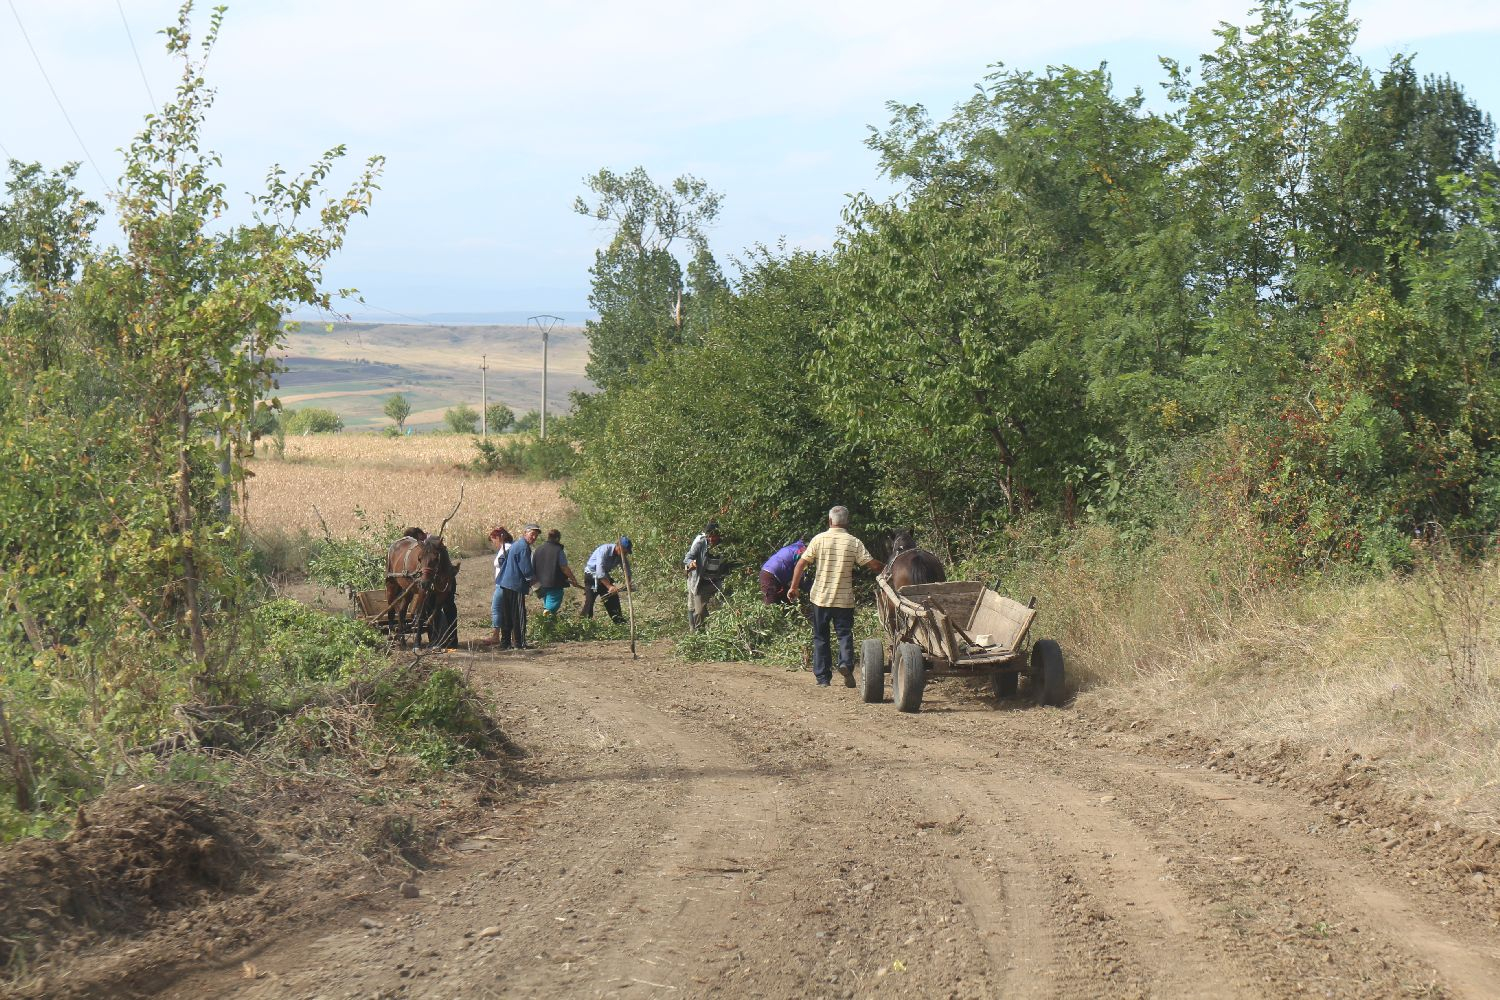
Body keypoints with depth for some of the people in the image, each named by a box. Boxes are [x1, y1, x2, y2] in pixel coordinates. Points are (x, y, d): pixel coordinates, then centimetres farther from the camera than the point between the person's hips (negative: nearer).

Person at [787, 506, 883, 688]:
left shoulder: (819, 539, -4)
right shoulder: (854, 543, -5)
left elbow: (801, 564, -5)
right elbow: (873, 565, -8)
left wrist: (794, 587, 3)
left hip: (821, 597, 1)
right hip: (845, 598, -1)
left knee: (820, 638, 11)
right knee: (845, 634, 7)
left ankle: (823, 677, 11)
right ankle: (846, 663, -20)